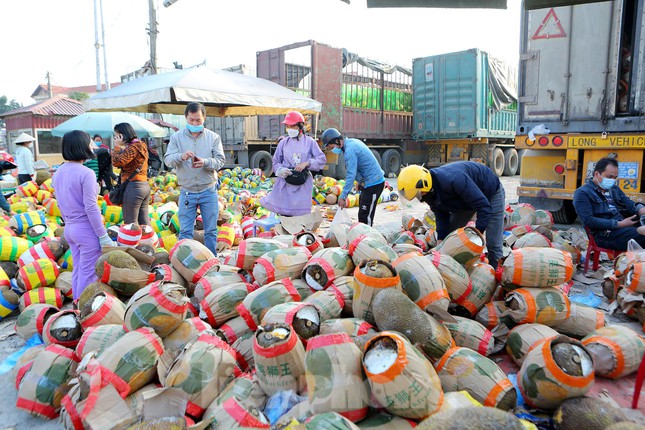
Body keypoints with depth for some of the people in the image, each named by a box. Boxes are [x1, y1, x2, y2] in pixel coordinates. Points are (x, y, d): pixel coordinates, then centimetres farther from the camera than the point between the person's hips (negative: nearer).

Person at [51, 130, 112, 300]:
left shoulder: (58, 173, 6)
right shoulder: (86, 173, -18)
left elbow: (60, 204, 13)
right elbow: (90, 208, -19)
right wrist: (103, 235, -15)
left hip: (69, 229, 8)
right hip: (86, 230, -8)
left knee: (77, 270, 18)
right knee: (88, 274, 2)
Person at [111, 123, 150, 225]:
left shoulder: (133, 147, -14)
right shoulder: (141, 145, 15)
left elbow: (117, 162, -20)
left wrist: (117, 146, -8)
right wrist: (121, 147, 8)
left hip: (133, 187, -10)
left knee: (130, 222, -3)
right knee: (144, 220, 13)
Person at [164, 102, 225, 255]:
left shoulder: (213, 137, 3)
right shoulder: (177, 137, 4)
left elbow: (220, 160, -2)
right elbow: (167, 160, -3)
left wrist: (205, 162, -22)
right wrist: (181, 156, -24)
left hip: (209, 191, 0)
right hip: (186, 192, 0)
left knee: (211, 231, 9)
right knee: (185, 231, 4)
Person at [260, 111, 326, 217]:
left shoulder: (310, 142, 4)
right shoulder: (283, 143, 7)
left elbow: (322, 159, 1)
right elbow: (276, 162, 10)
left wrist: (306, 163, -13)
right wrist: (281, 170, -11)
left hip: (303, 182, -1)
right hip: (285, 181, 1)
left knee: (301, 212, 0)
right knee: (284, 213, 0)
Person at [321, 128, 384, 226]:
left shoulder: (350, 150, -23)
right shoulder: (352, 142, 8)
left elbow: (351, 175, -26)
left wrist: (343, 196, -23)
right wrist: (360, 182, 17)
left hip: (373, 183, -10)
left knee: (365, 217, -8)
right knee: (362, 213, 16)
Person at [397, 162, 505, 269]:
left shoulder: (452, 179, -44)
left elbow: (484, 206, -39)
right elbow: (441, 215, -5)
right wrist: (441, 241, -15)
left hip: (491, 193, -7)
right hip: (465, 199, 7)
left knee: (493, 245, -11)